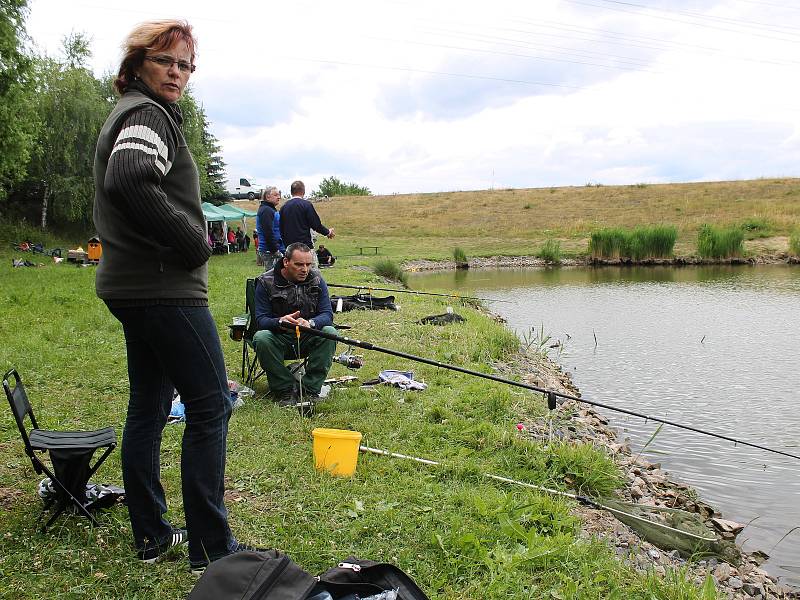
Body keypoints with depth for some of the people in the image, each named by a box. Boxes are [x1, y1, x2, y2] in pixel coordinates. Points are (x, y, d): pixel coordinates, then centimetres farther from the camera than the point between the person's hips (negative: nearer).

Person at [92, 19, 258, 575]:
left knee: (149, 406, 14)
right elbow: (130, 180, -30)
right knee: (211, 404, -6)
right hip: (165, 285, -11)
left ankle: (151, 534, 24)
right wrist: (194, 241, -20)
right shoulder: (149, 113, -11)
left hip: (132, 287, 11)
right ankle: (212, 547, 0)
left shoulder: (126, 114, 21)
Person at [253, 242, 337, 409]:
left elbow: (327, 315, -10)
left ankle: (309, 390, -20)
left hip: (308, 338, 2)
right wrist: (280, 321, -38)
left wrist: (310, 323, -34)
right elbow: (261, 320, -14)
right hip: (279, 337, -2)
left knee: (330, 333, -28)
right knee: (261, 338, -33)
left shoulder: (317, 280, -2)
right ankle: (284, 390, -20)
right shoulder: (266, 282, -8)